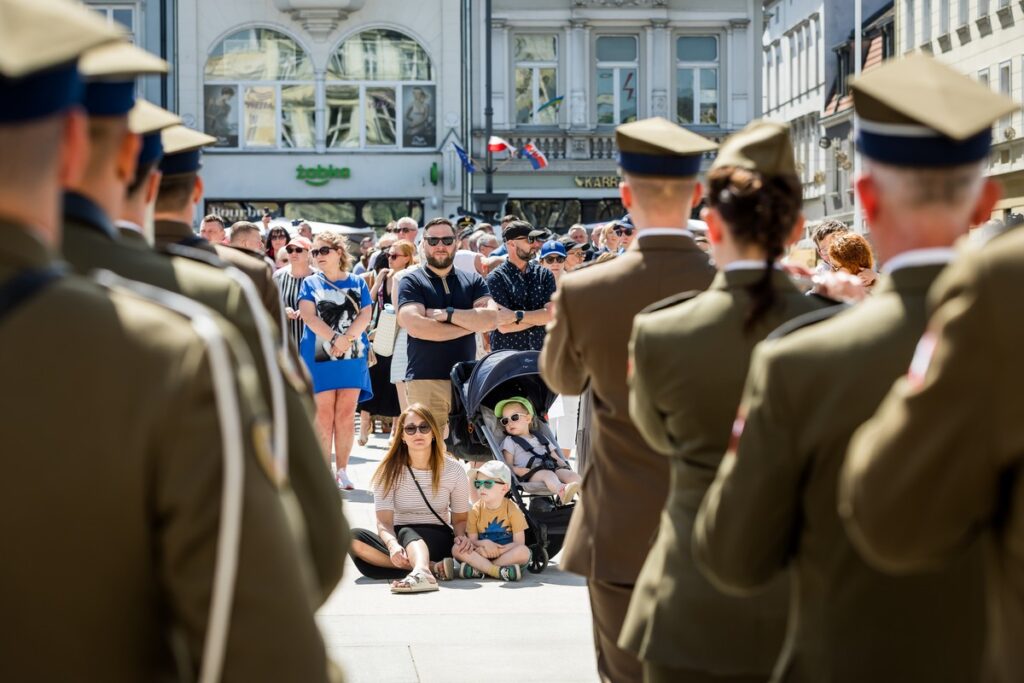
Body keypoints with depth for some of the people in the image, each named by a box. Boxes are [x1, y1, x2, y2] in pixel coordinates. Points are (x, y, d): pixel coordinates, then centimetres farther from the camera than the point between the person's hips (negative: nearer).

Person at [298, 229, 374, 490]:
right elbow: (309, 316, -7)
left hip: (352, 357, 1)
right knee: (324, 416, -2)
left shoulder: (357, 283, 9)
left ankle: (342, 470, 5)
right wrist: (334, 339, -20)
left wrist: (346, 339, -18)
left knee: (345, 416, 0)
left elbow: (365, 316, -2)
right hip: (319, 358, -1)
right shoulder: (310, 284, 6)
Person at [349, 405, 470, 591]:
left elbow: (460, 519, 7)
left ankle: (421, 572, -68)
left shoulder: (453, 470, 0)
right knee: (353, 538, -30)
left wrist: (461, 537, -18)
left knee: (406, 533, -36)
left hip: (437, 539, -1)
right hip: (398, 539, 2)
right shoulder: (389, 471, -2)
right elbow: (384, 521, -12)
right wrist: (392, 545, -36)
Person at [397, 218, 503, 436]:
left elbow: (491, 318, -2)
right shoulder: (411, 282, 4)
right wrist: (471, 323, -5)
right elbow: (415, 326, -13)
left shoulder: (473, 281, 15)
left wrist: (447, 314, -9)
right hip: (425, 380, -3)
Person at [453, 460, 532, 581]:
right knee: (457, 549, -24)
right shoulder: (476, 510, 1)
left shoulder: (512, 509, -6)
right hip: (483, 553, 2)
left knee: (524, 552, -35)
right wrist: (483, 543, -23)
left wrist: (497, 549, -21)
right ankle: (498, 571, -37)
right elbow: (472, 540, 0)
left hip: (507, 555, -2)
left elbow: (519, 543, -11)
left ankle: (478, 570, -32)